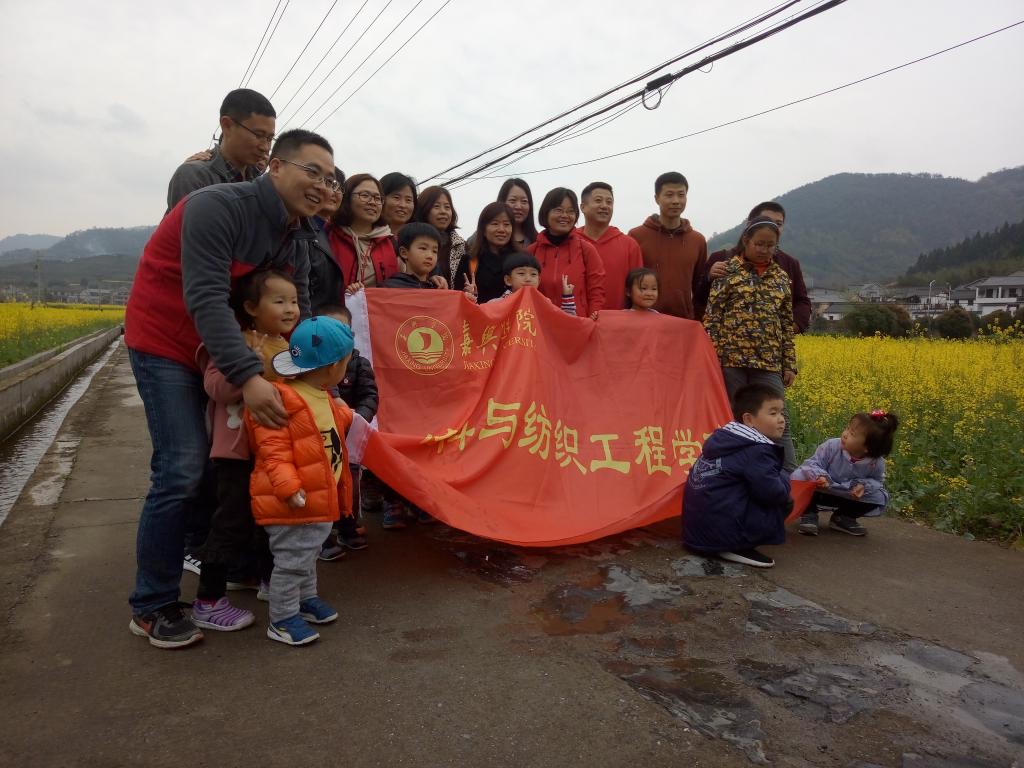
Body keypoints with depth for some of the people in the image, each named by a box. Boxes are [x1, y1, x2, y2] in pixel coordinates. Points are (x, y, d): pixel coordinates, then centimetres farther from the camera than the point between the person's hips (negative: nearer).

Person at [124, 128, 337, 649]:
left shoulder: (297, 236, 1)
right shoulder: (218, 207, -25)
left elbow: (298, 312, -2)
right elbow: (206, 300, -33)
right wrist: (248, 378, -43)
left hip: (231, 347, 8)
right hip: (168, 344, -8)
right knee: (182, 471, -13)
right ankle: (151, 606, 3)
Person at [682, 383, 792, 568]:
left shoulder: (725, 438, 14)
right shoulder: (757, 450, -13)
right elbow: (774, 494, -16)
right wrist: (784, 477, 5)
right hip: (720, 532, -9)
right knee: (784, 503, -1)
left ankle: (728, 545, 11)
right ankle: (736, 549, -3)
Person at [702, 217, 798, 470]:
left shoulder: (781, 277, 14)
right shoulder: (728, 270, 2)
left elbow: (787, 324, 16)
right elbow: (711, 316, -3)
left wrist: (790, 364, 10)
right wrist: (712, 358, -11)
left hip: (768, 362, 3)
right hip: (732, 357, -3)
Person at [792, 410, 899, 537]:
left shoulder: (877, 463, -20)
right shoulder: (831, 446, -26)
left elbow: (877, 481, -2)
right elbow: (813, 464, -21)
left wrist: (865, 486, -26)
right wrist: (820, 476, -44)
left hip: (850, 497, 3)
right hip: (820, 492, -3)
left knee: (880, 497, -15)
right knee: (799, 476, -31)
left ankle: (843, 518, 8)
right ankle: (809, 513, -6)